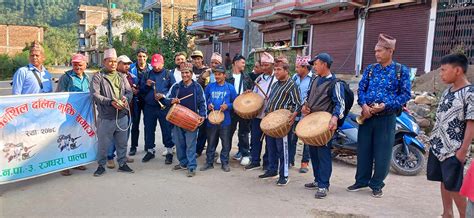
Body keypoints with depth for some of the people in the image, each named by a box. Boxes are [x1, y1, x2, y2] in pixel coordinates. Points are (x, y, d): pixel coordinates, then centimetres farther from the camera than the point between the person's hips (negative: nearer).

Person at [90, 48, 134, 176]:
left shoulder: (122, 77, 14)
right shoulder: (98, 77, -1)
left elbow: (129, 92, 9)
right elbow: (95, 95, -12)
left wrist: (126, 98, -14)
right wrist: (110, 102, -22)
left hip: (122, 116, 4)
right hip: (106, 117, -4)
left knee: (122, 142, 13)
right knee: (103, 143, 5)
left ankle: (122, 163, 27)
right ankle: (101, 165, 22)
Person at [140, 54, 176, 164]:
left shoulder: (168, 74, 2)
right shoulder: (147, 74, 11)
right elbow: (141, 91, 11)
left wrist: (163, 95, -17)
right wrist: (146, 85, -9)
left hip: (164, 107, -3)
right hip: (149, 107, 4)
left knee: (167, 130, 1)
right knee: (149, 130, 11)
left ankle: (169, 152, 13)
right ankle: (150, 151, 26)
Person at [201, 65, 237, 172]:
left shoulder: (230, 88, 1)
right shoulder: (210, 86, 5)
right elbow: (204, 100, 13)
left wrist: (227, 106, -13)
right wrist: (208, 105, -6)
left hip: (225, 120, -1)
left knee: (226, 143, 6)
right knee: (211, 142, 11)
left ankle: (225, 163, 20)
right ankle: (209, 162, 24)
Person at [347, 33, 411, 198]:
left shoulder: (402, 71, -2)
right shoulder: (370, 69, 8)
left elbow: (405, 94, -6)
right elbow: (361, 89, 6)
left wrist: (386, 105, -18)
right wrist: (364, 105, -13)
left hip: (386, 118, -3)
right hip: (367, 115, 3)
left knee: (382, 153, 4)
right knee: (363, 150, 9)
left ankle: (377, 185, 18)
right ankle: (361, 180, 24)